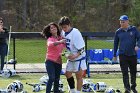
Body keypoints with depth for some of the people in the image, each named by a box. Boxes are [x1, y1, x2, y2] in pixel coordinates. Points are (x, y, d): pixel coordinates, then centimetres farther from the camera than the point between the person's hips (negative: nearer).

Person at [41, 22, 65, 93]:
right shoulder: (50, 39, -9)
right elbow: (50, 44, -33)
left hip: (58, 62, 6)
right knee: (51, 78, -18)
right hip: (50, 61, -5)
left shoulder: (61, 38, 7)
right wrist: (59, 42, -48)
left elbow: (64, 46, 25)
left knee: (57, 79, 9)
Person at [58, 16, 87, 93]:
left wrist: (75, 56, -34)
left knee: (79, 76, -1)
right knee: (68, 74, 11)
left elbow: (82, 48, -22)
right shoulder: (63, 32, -3)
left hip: (79, 58, -8)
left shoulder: (75, 33, -24)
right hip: (70, 58, 8)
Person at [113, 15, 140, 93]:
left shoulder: (134, 29, 3)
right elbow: (116, 43, 12)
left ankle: (133, 87, 28)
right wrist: (114, 55, 12)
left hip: (133, 54, 0)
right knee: (125, 72, -7)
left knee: (133, 72, 10)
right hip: (123, 55, 0)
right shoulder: (118, 32, 6)